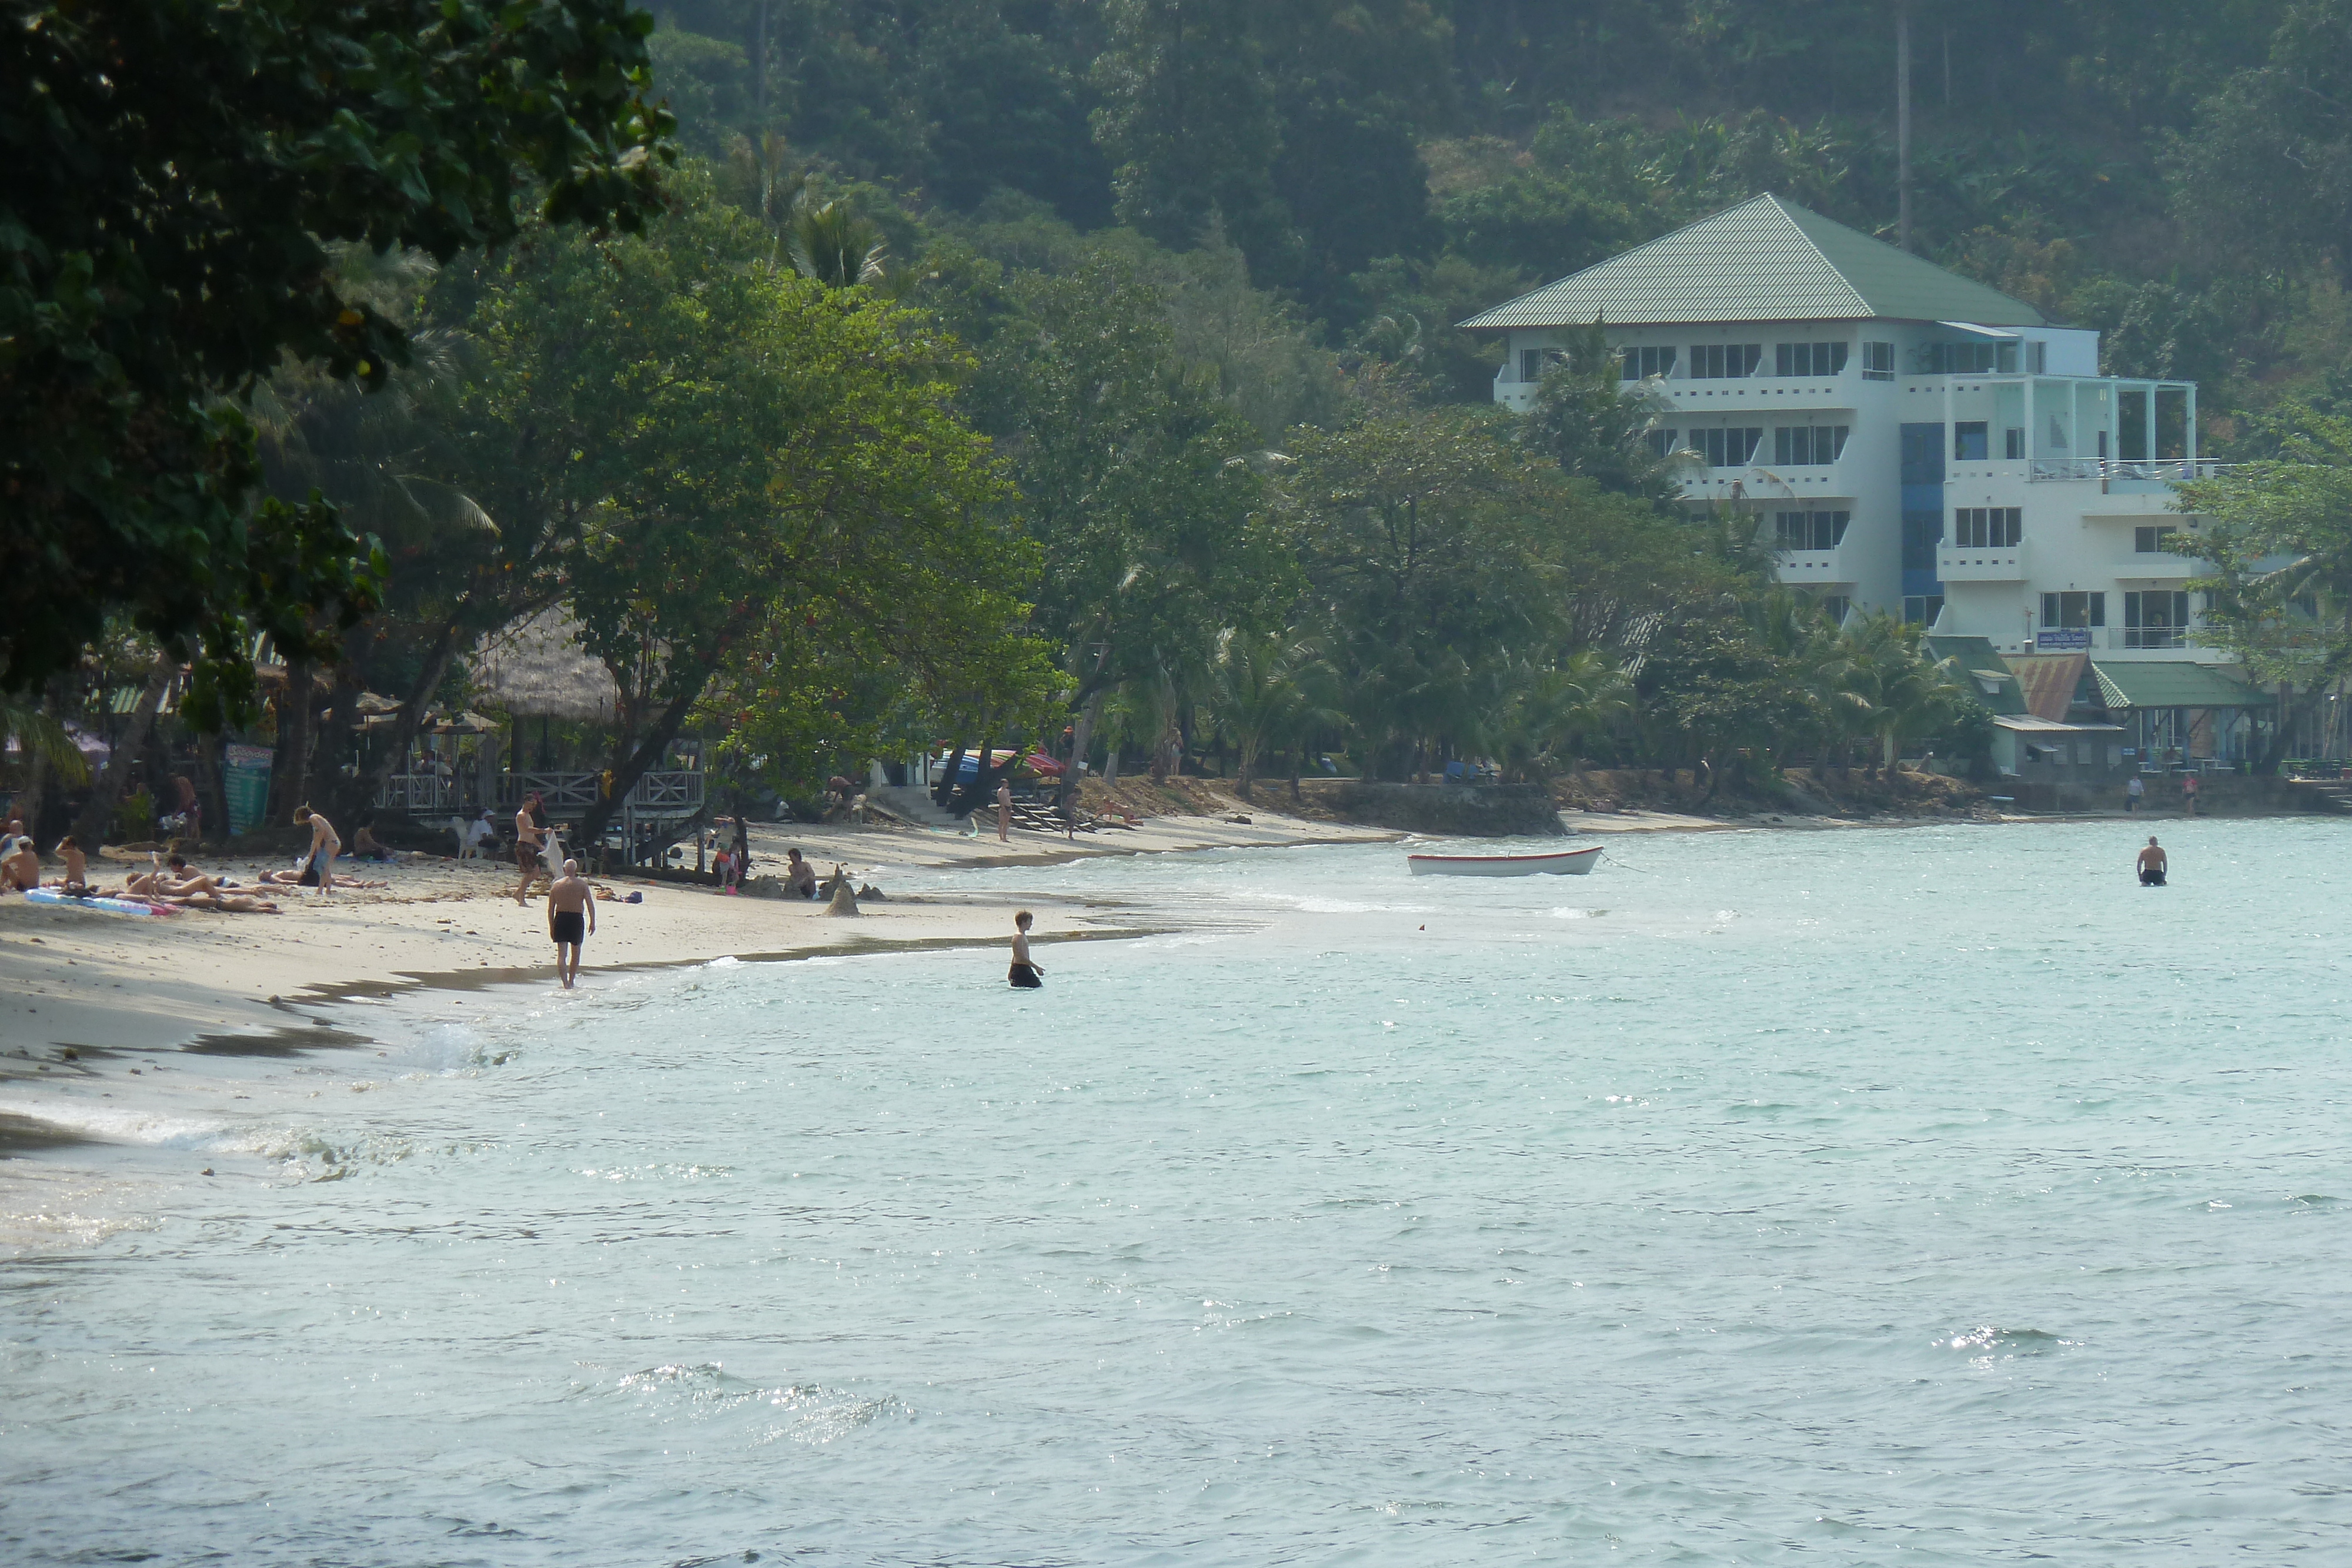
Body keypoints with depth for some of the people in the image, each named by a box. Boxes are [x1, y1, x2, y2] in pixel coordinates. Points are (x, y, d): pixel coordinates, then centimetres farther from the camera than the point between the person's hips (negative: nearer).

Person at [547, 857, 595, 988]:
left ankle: (565, 982, -19)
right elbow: (590, 905, -8)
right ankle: (571, 981, 24)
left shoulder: (557, 885, 4)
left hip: (560, 918, 1)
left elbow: (550, 908, 5)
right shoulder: (582, 884, -2)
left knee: (561, 954, -3)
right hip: (577, 918, -1)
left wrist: (551, 926, 12)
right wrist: (592, 922, -4)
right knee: (576, 953, 17)